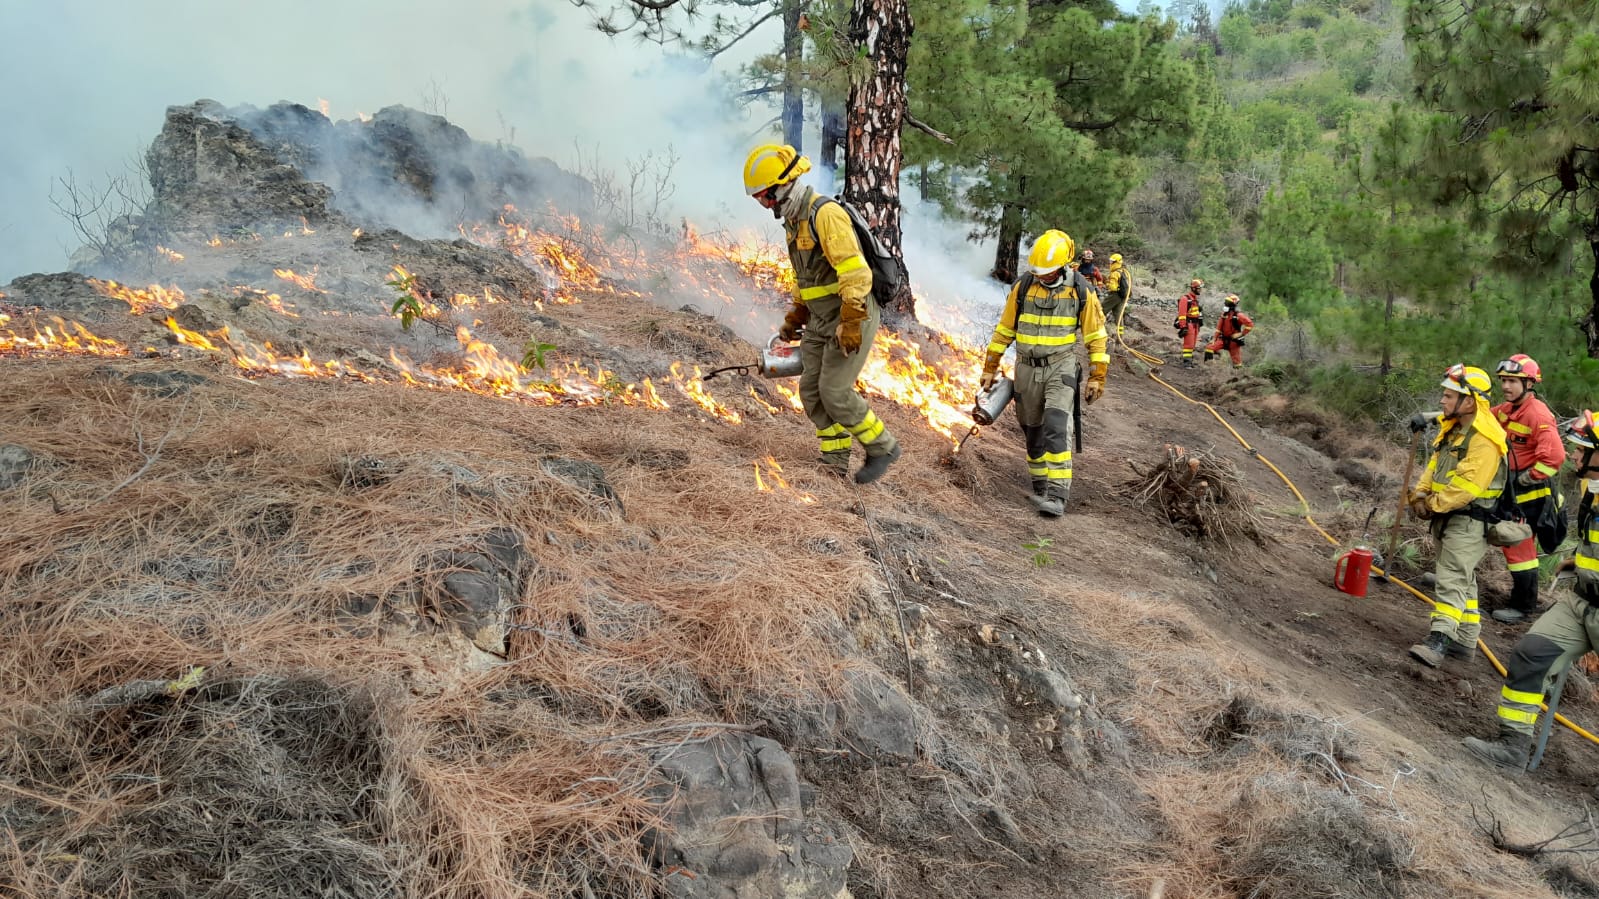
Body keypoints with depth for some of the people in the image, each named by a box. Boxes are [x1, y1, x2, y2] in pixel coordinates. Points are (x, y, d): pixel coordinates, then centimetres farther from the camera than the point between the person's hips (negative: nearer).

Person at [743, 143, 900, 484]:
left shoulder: (825, 213, -20)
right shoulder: (794, 219, 12)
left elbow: (854, 271, -26)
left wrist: (851, 323, -29)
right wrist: (795, 317, 26)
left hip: (853, 316, -9)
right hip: (821, 321, 9)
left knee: (835, 392, -10)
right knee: (811, 390, 5)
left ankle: (882, 447, 8)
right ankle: (835, 460, 15)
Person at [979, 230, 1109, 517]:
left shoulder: (1081, 290, -7)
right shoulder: (1022, 286, -2)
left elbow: (1095, 336, 1)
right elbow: (1004, 330, 7)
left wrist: (1097, 377, -2)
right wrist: (990, 368, 9)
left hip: (1061, 367, -3)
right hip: (1027, 367, 3)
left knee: (1056, 427, -17)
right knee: (1032, 430, 8)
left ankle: (1057, 495, -19)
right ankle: (1041, 487, 22)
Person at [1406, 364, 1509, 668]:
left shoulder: (1484, 440, -22)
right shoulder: (1453, 428, 10)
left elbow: (1466, 486, -26)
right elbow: (1435, 465, 12)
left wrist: (1434, 505, -15)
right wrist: (1420, 495, -4)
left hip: (1468, 521, -10)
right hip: (1447, 517, 10)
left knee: (1452, 579, -17)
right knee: (1463, 579, 17)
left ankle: (1438, 641, -24)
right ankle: (1466, 640, 27)